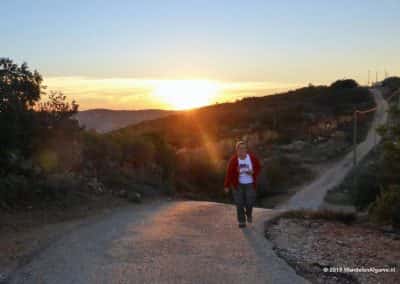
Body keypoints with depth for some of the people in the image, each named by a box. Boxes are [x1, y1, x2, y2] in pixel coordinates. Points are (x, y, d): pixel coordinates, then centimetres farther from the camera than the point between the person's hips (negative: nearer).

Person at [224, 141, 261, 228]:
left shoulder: (252, 157, -15)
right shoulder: (233, 160, -19)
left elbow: (258, 167, 0)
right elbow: (229, 173, -10)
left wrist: (253, 172, -21)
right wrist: (226, 186, -6)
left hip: (250, 183, 1)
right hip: (238, 184, -1)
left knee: (250, 202, 2)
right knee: (239, 203, 0)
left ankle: (249, 213, 36)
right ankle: (242, 221, 20)